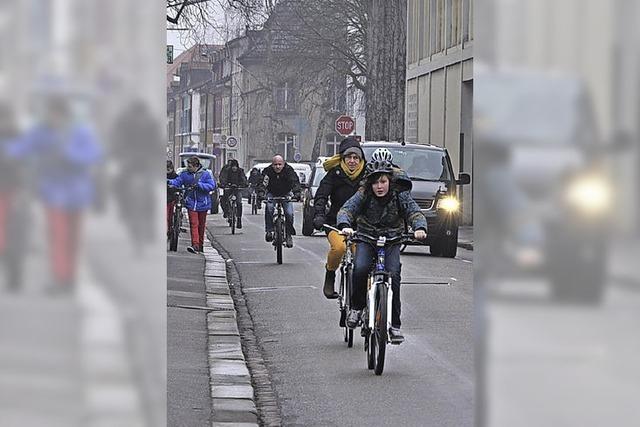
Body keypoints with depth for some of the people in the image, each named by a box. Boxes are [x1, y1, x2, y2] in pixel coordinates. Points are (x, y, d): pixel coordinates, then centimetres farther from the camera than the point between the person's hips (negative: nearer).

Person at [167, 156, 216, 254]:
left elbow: (212, 186, -11)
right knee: (194, 224, -11)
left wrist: (199, 185, -21)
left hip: (202, 203, 0)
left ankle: (200, 245, 23)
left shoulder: (205, 174, -5)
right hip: (191, 203, 1)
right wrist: (169, 181, -22)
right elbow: (177, 181, -2)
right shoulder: (185, 174, 3)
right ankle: (195, 245, -18)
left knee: (201, 225, 10)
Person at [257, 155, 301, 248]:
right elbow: (262, 183, -32)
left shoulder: (289, 170, -21)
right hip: (272, 193, 0)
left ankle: (289, 235, 2)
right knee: (269, 208, -30)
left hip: (286, 194, 0)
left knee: (289, 213, -16)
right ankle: (269, 231, -22)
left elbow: (295, 182, -33)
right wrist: (261, 194, -52)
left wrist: (297, 193, -52)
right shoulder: (268, 171, -21)